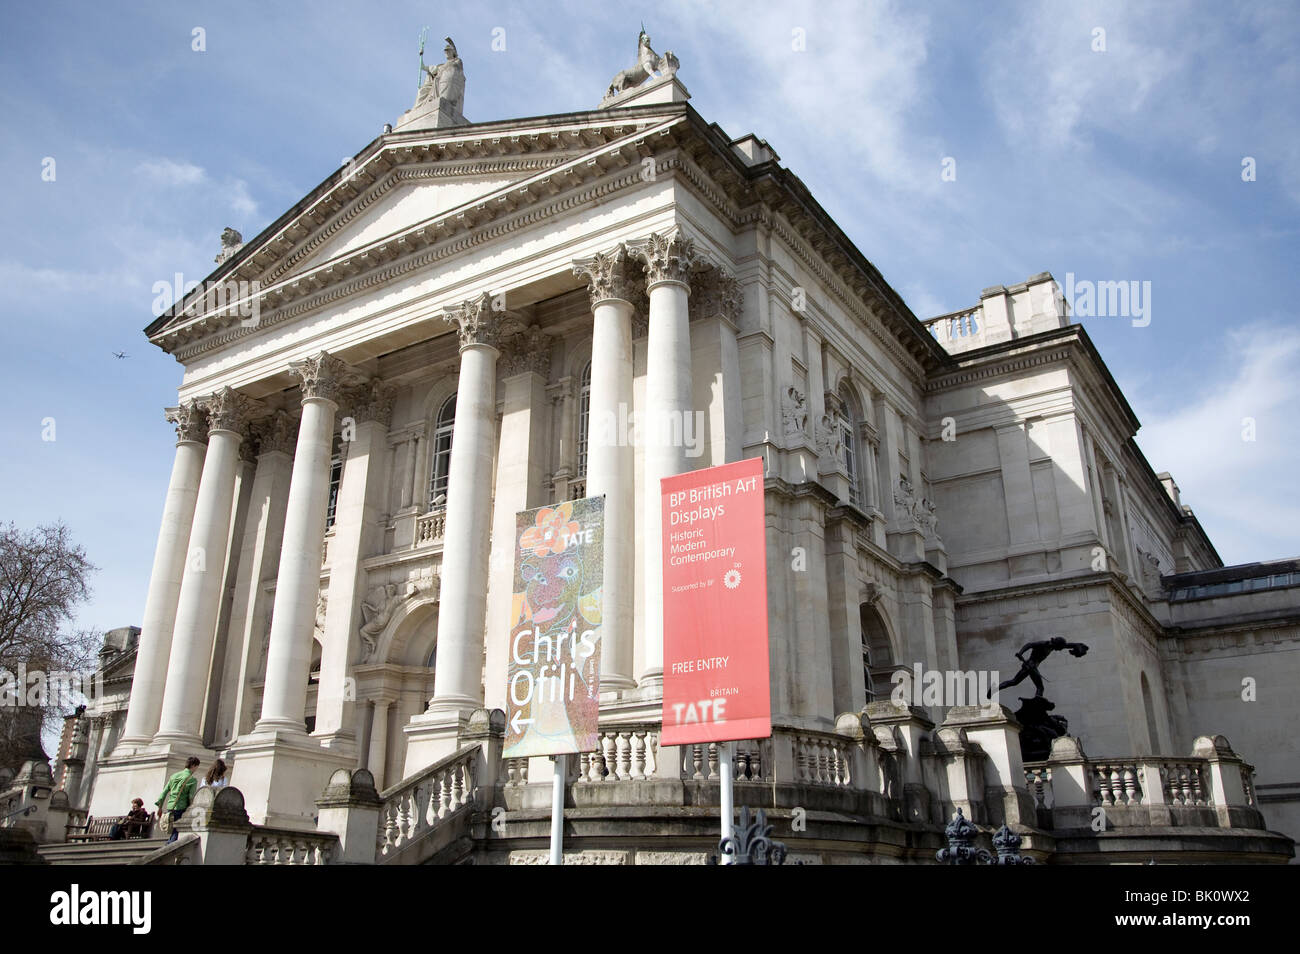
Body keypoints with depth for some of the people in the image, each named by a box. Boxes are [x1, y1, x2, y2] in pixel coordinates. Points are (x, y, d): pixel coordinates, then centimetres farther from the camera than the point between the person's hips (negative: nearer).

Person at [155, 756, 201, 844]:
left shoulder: (174, 775, 13)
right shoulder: (192, 780, -5)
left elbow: (165, 791, 13)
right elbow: (191, 797, -8)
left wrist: (160, 806, 18)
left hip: (170, 807, 6)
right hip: (181, 808, -6)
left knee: (173, 831, 16)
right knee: (175, 833, -1)